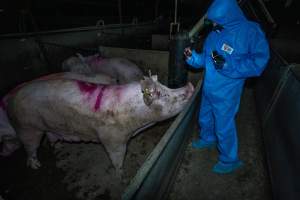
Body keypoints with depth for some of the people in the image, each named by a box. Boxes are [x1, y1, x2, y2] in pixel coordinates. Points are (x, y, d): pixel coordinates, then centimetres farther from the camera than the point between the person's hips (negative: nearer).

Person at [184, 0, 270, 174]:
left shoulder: (250, 32, -16)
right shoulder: (215, 33, 1)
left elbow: (258, 63, -19)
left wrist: (227, 66, -27)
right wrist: (193, 57, -7)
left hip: (226, 93, -6)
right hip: (208, 88, 7)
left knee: (224, 126, 6)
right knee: (205, 118, 23)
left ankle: (230, 160, 31)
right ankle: (208, 139, 53)